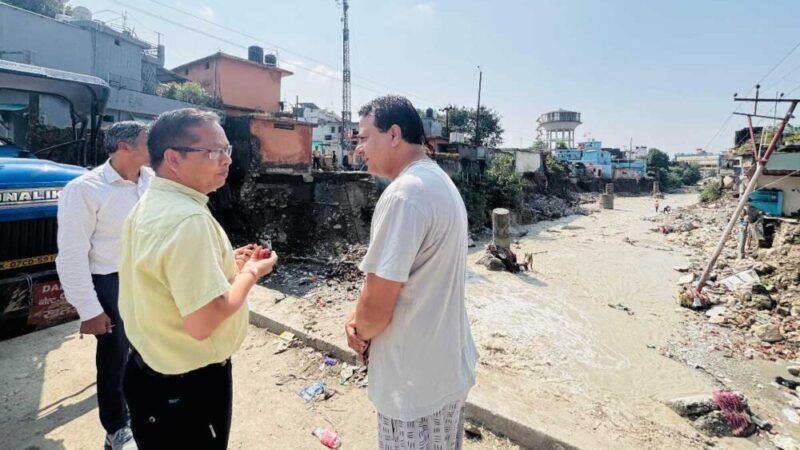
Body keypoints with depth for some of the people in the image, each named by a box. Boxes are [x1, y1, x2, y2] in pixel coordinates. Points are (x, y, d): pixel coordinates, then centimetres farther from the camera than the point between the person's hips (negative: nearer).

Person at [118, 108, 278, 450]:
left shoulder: (148, 204, 3)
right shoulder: (189, 219, -30)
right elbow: (202, 323, -31)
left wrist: (227, 264, 5)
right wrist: (250, 272, -17)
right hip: (186, 386, -9)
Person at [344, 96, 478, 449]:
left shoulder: (403, 194, -26)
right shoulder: (440, 183, 5)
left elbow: (378, 308, -24)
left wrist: (360, 334, -3)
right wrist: (360, 316, 1)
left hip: (416, 382, -8)